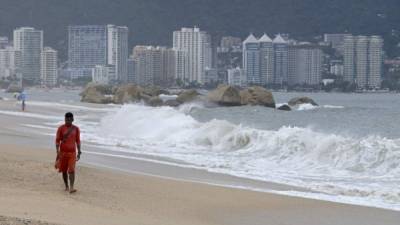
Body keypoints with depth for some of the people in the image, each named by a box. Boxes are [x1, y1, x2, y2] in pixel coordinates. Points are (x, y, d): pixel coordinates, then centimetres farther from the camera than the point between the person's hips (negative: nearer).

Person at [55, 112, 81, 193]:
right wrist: (58, 152, -10)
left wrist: (79, 152, 6)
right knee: (64, 170, 9)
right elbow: (57, 140, -1)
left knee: (72, 170, -13)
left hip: (72, 152, 0)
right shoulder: (61, 128, -1)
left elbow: (78, 141, 10)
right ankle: (66, 186, 25)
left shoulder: (76, 129, 4)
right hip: (63, 152, 0)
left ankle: (71, 188, -20)